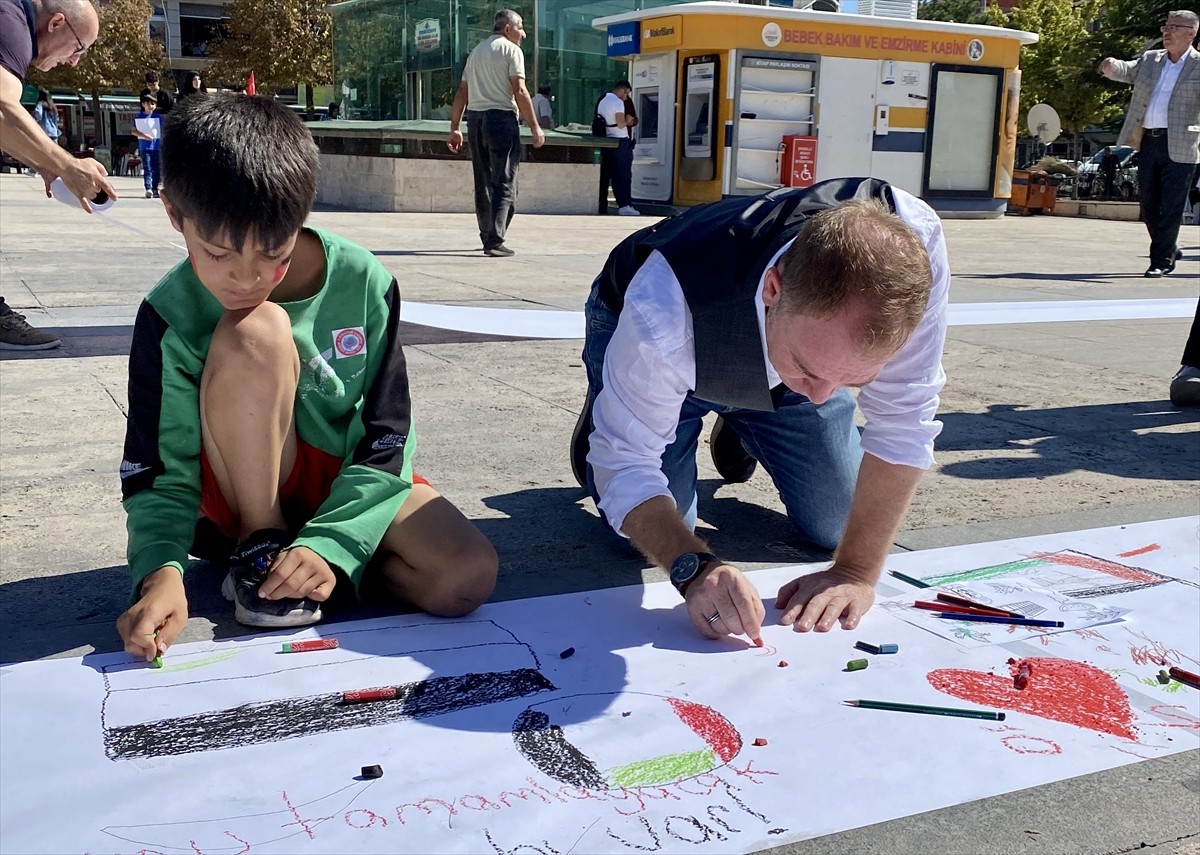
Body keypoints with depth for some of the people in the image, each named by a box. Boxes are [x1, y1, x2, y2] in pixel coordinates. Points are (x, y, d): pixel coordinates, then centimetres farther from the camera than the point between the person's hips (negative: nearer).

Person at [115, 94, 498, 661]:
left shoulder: (362, 284, -16)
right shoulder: (171, 316, -16)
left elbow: (387, 439, -12)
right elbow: (161, 474, -12)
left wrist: (330, 545, -24)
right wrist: (161, 571, -31)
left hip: (346, 477, 1)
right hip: (247, 490, -1)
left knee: (468, 578, -27)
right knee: (255, 333, -31)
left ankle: (311, 554, -2)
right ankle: (260, 543, -13)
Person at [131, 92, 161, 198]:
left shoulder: (158, 117, 6)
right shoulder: (138, 117, 6)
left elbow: (162, 132, 6)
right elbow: (133, 130, 7)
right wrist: (144, 135, -8)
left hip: (156, 146, 1)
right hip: (144, 146, -1)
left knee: (156, 168, 3)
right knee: (147, 168, -7)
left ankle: (155, 189, 12)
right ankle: (148, 188, -14)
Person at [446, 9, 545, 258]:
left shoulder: (476, 51, 21)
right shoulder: (511, 50, 0)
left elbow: (462, 92, 17)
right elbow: (519, 92, -10)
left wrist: (455, 128, 17)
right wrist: (535, 127, -8)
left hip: (475, 117, 7)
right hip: (500, 116, -7)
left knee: (483, 182, 14)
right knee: (504, 183, -7)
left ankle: (488, 237, 20)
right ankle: (495, 240, -16)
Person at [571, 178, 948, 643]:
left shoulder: (915, 245, -39)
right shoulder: (663, 312, -46)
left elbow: (903, 421, -29)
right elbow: (627, 461, -32)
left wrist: (857, 572, -31)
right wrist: (695, 568, -48)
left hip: (787, 336, 3)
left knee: (836, 527, -2)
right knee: (646, 536, -13)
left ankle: (740, 430, 27)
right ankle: (602, 409, 18)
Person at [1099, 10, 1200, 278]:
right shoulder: (1150, 60, 16)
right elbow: (1127, 71, 7)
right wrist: (1111, 66, -14)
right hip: (1148, 141, 5)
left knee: (1170, 206, -4)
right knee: (1148, 203, 11)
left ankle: (1161, 261, 4)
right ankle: (1169, 250, 29)